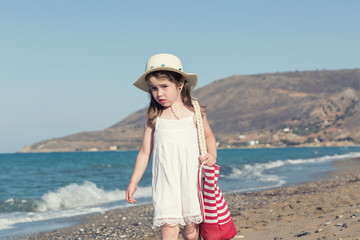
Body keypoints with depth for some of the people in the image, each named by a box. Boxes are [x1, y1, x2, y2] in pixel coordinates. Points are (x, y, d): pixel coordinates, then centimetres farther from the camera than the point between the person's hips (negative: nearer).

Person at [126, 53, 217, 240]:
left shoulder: (194, 112, 3)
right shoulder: (153, 117, 3)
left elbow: (208, 135, 20)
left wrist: (211, 155, 0)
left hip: (190, 177, 1)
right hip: (165, 181, 0)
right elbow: (145, 151, 9)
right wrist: (134, 182, 8)